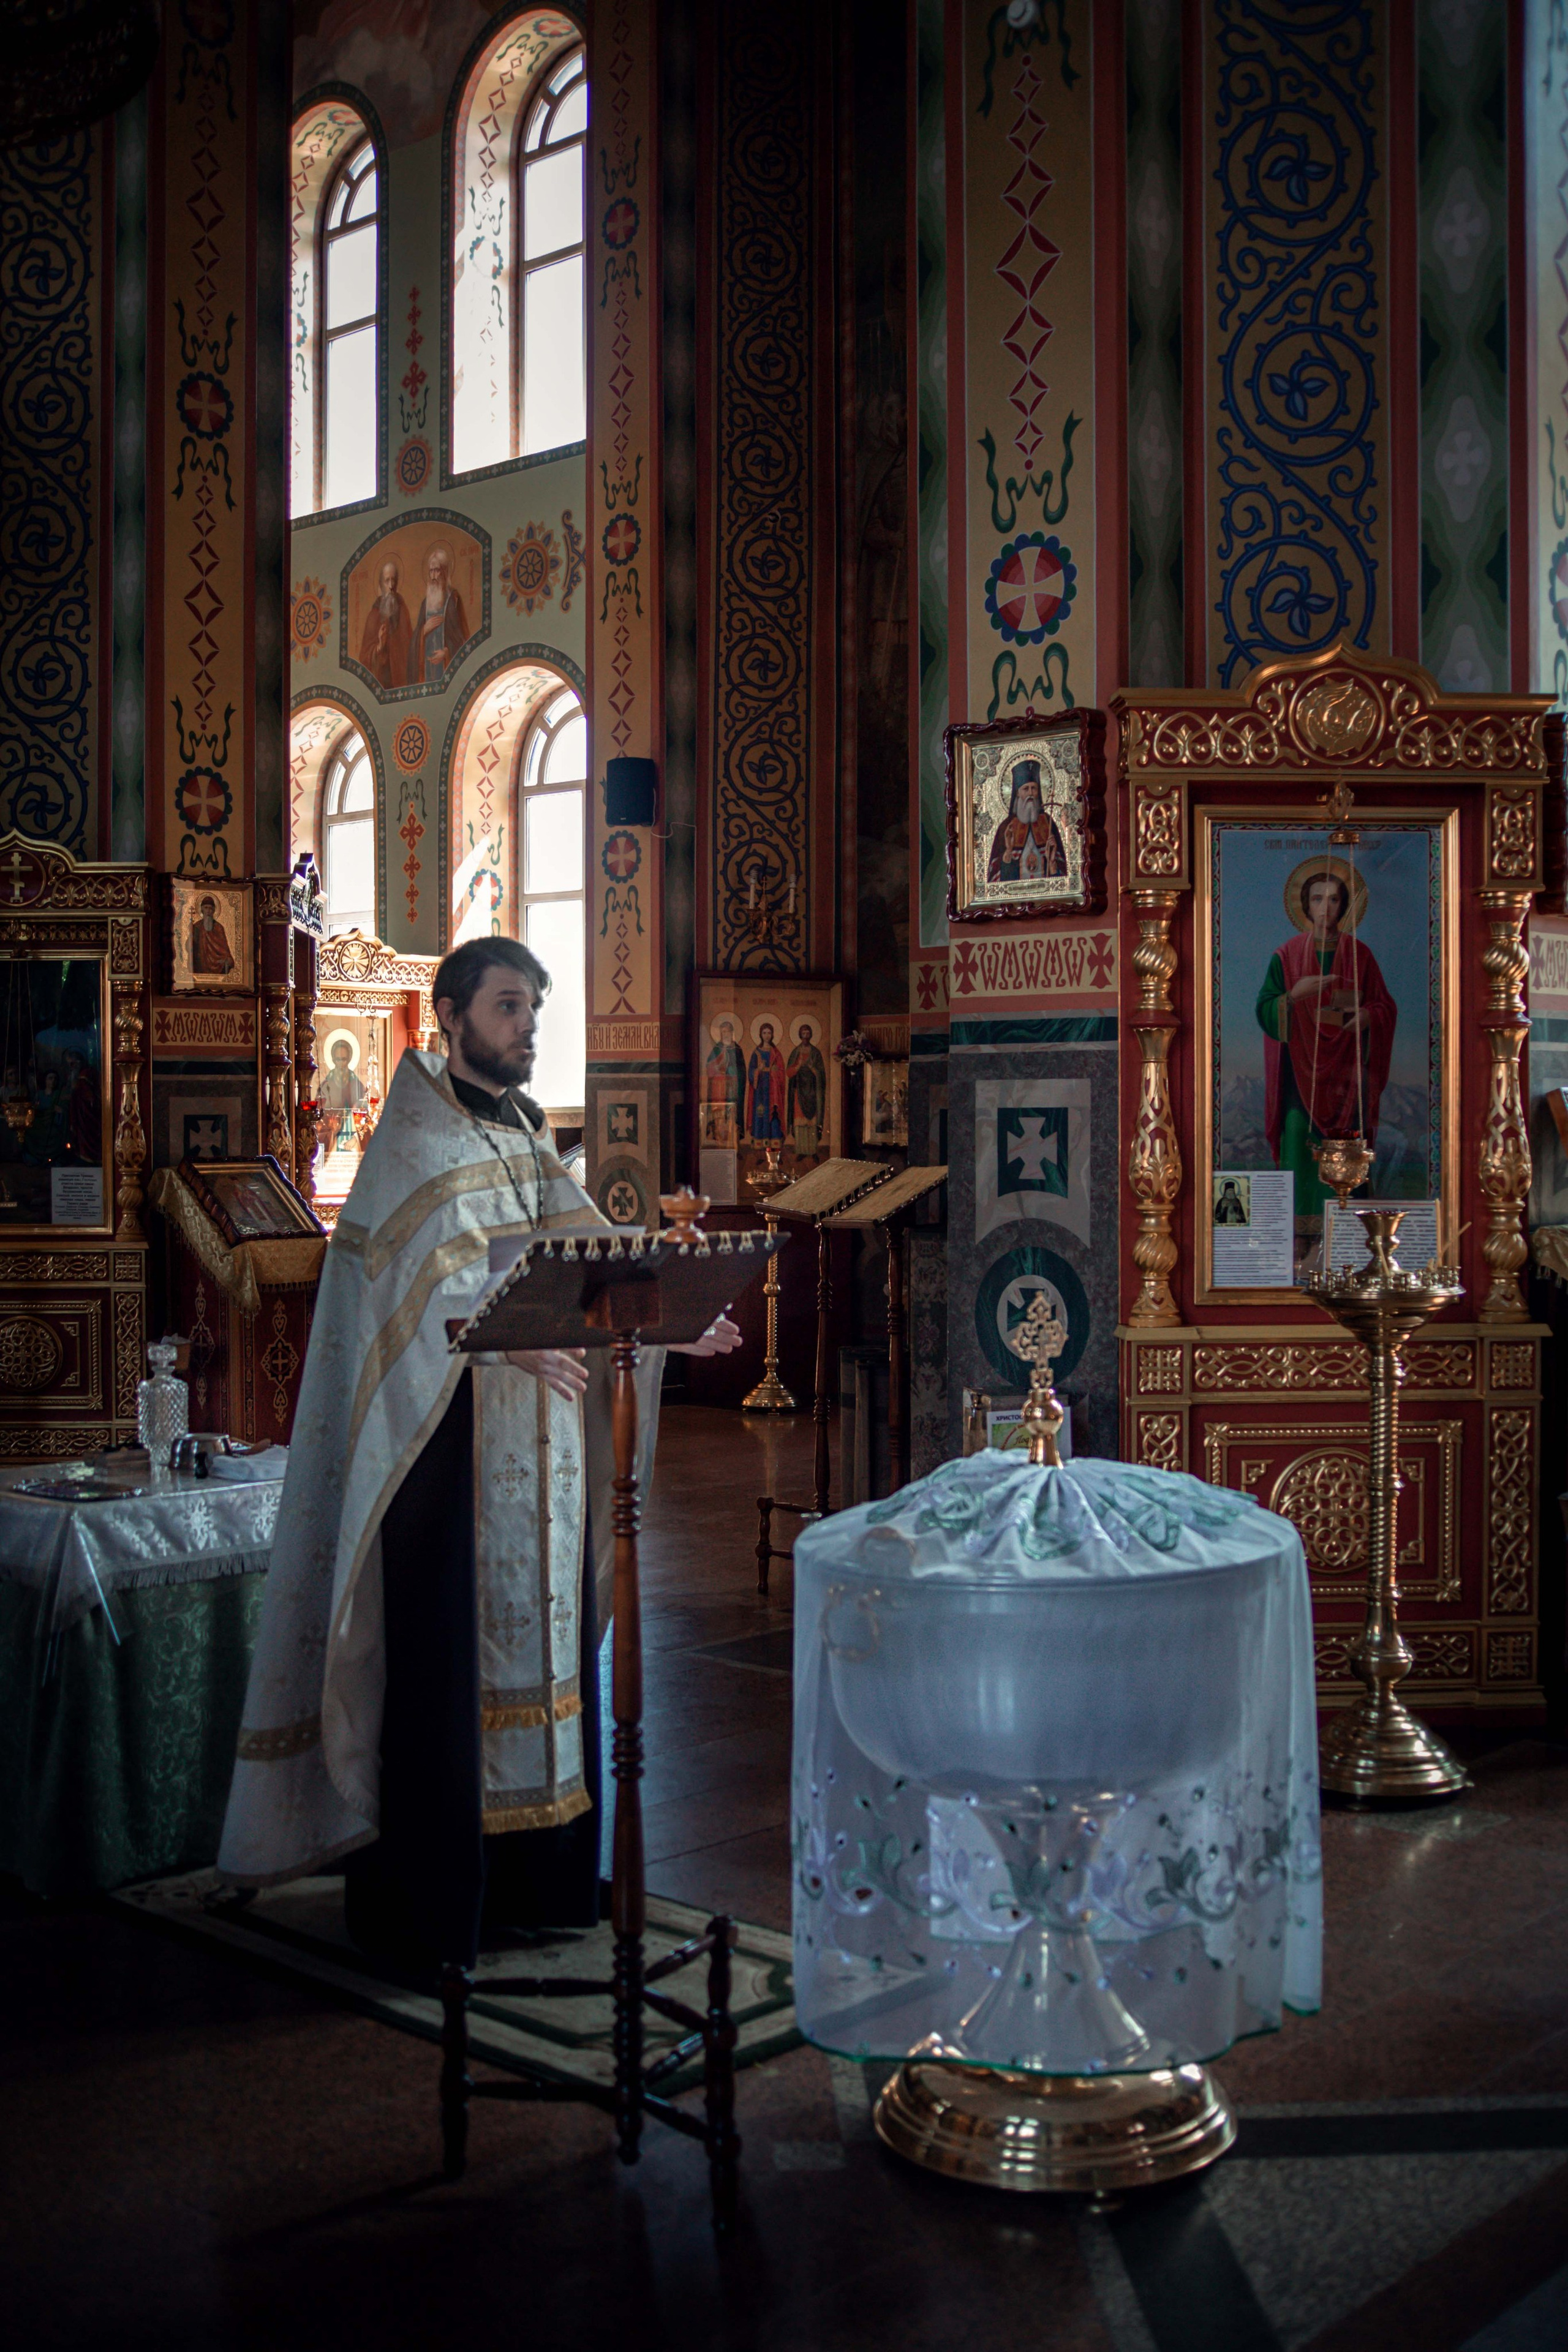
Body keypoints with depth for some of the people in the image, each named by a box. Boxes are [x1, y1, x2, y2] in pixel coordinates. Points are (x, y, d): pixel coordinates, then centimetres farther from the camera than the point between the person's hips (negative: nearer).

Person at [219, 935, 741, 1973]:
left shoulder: (529, 1138, 17)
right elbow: (433, 1268, -20)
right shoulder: (414, 1137, -6)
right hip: (446, 1435, -7)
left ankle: (534, 1876, 21)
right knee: (444, 1656, -5)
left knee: (542, 1641, 10)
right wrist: (508, 1338, -36)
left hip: (541, 1441, 7)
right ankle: (420, 1905, 4)